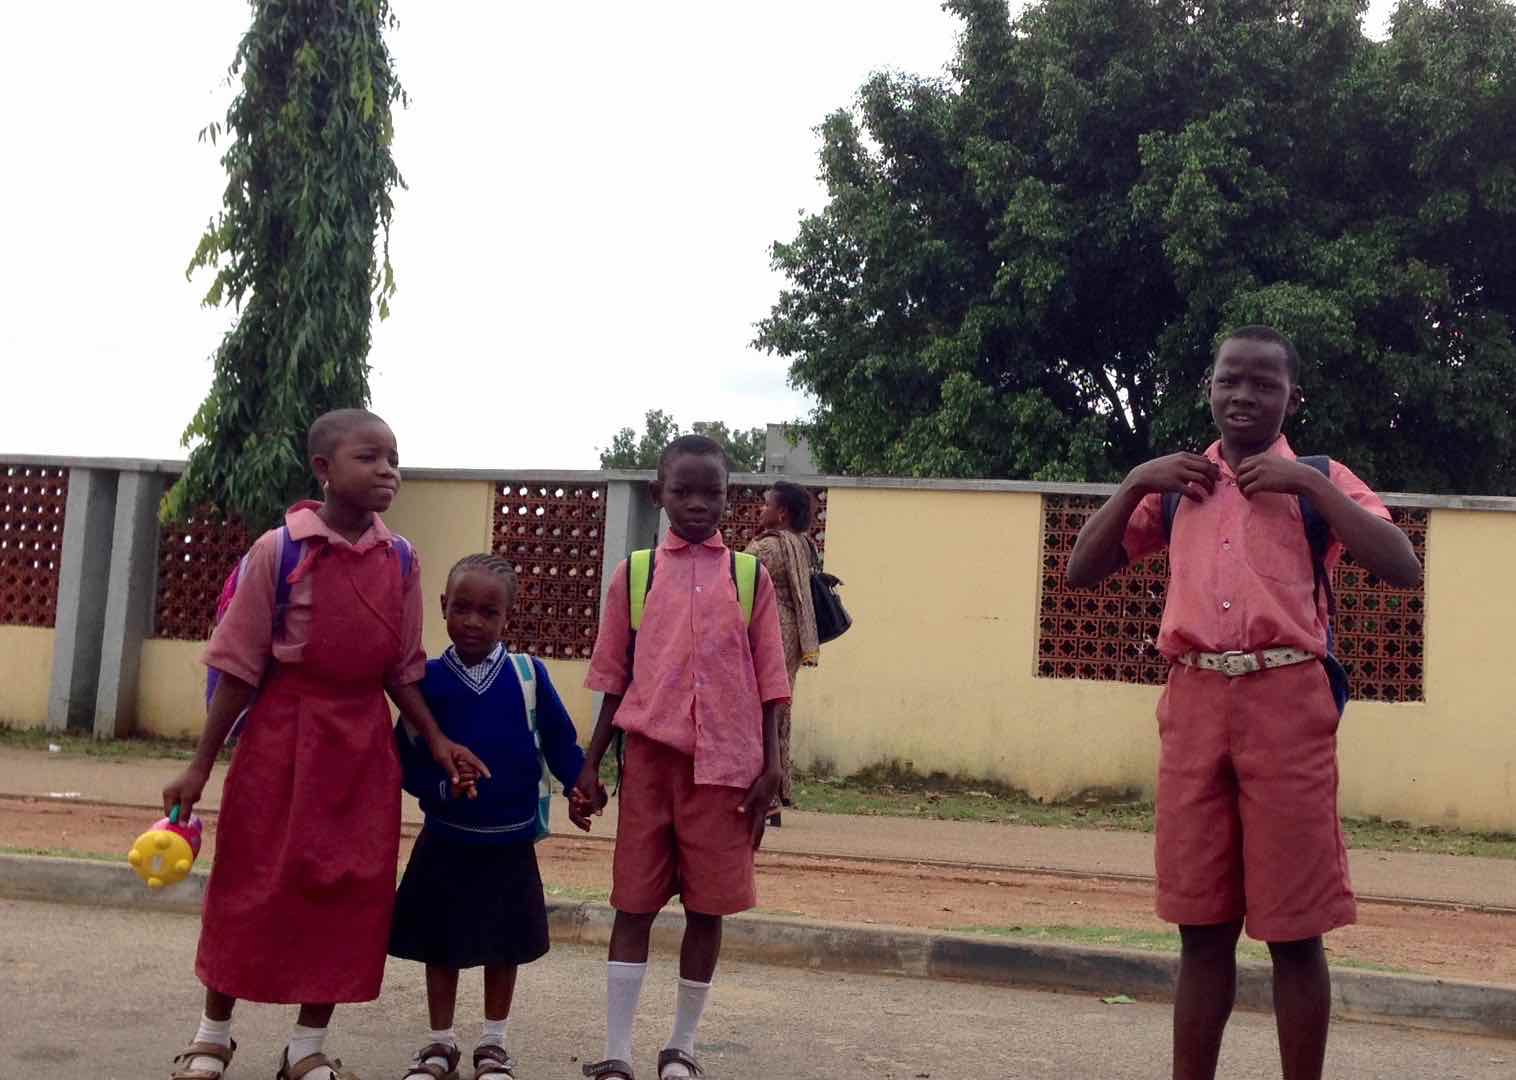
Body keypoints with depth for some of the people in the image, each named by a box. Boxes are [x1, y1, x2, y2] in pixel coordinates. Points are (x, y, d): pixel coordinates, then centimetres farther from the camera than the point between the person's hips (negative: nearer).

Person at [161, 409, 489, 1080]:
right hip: (282, 735, -4)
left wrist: (436, 741, 1)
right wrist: (201, 765, -7)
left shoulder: (401, 560, 1)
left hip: (364, 746, 4)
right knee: (250, 882, 6)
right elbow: (240, 665, -8)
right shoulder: (279, 549, -11)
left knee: (351, 888, 6)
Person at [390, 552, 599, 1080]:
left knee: (504, 946, 13)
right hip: (446, 839, 0)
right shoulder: (428, 679, -7)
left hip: (510, 841, 0)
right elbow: (407, 755, -6)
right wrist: (441, 787, -22)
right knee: (440, 945, 11)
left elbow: (560, 739, 0)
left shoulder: (528, 674, -7)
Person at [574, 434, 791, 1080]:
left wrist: (770, 764, -2)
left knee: (708, 906, 6)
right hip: (649, 755, 0)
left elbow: (767, 680, 4)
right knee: (633, 903, 3)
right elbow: (614, 678, 7)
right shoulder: (635, 574, 5)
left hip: (725, 762, 0)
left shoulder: (750, 576, 4)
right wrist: (592, 762, 5)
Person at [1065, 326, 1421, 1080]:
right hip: (1194, 705, 3)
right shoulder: (1177, 486, 16)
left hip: (1286, 706, -3)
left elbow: (1402, 569, -7)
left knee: (1295, 929, 1)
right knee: (1201, 925, 9)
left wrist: (1310, 483, -10)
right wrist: (1134, 483, 2)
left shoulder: (1318, 481, 7)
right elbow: (1081, 571, 14)